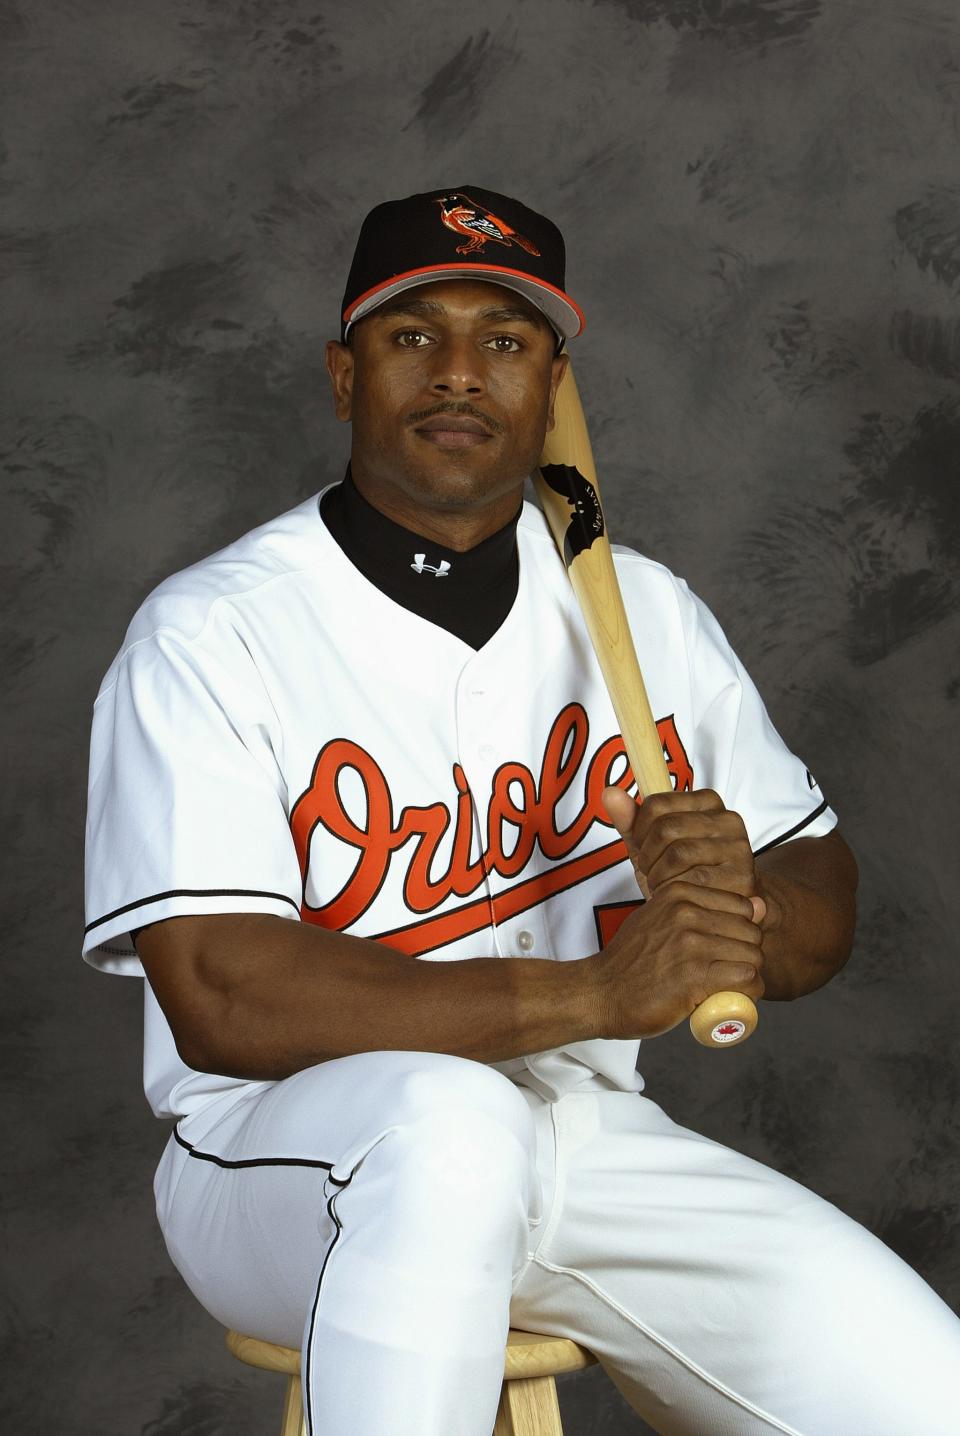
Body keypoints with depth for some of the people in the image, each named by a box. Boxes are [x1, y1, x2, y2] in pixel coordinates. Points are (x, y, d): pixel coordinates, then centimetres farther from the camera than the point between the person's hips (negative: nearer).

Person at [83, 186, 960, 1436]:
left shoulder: (648, 613, 9)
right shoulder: (211, 635, -9)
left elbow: (825, 904, 10)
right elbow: (220, 1001, -19)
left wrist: (740, 906, -16)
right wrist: (592, 990, -25)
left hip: (580, 1144, 5)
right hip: (287, 1164, -5)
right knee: (455, 1115, -39)